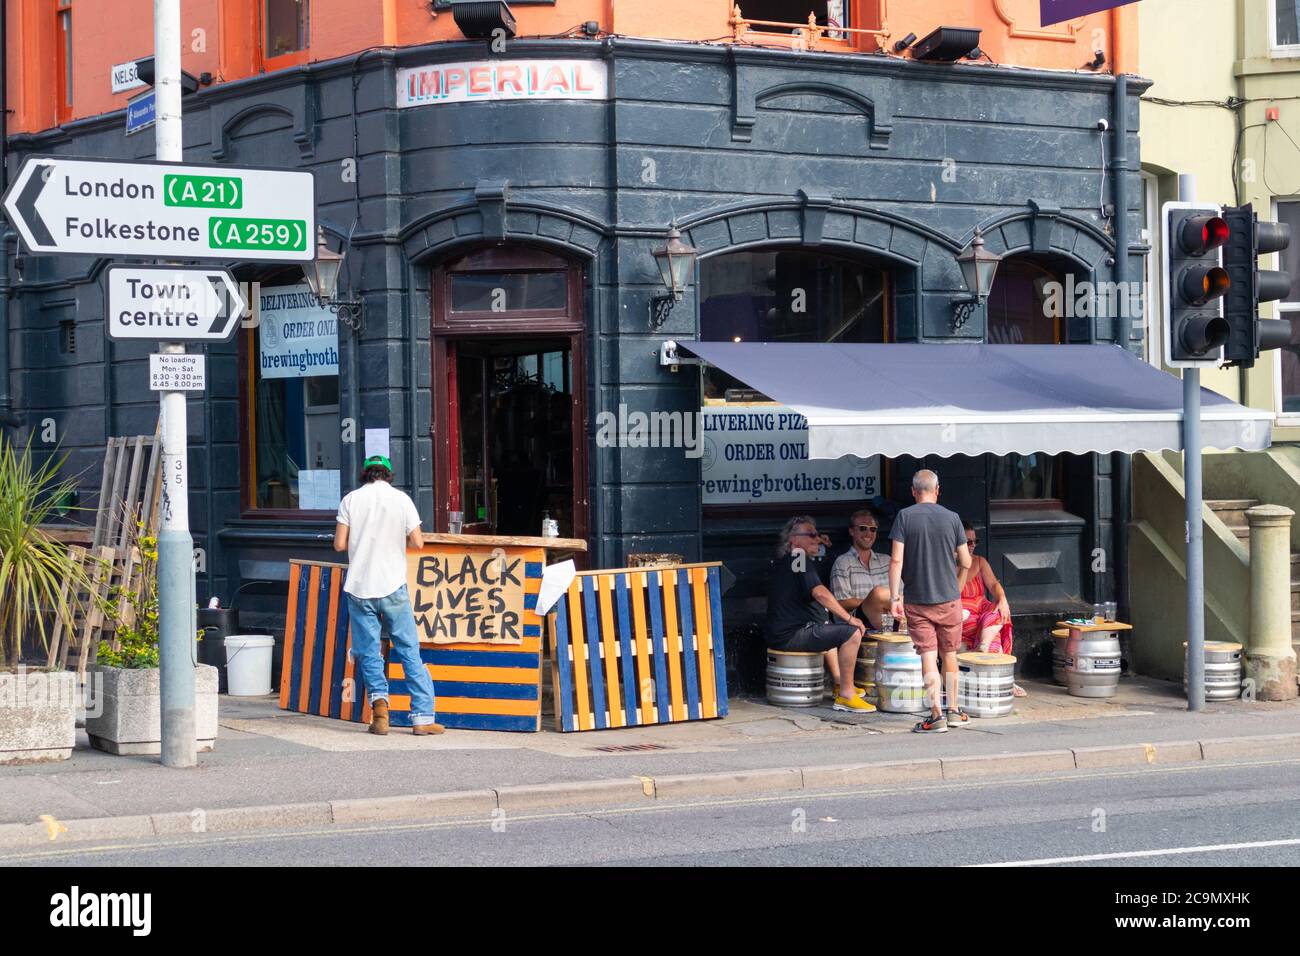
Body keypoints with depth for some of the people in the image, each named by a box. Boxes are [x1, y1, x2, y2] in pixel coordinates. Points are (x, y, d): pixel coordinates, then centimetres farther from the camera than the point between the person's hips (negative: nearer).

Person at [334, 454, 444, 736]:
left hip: (359, 587, 0)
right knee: (409, 651, 5)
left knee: (367, 652, 10)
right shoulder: (401, 499, -1)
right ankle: (422, 717, 2)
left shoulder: (351, 499, 0)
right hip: (393, 587, 0)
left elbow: (340, 544, -3)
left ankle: (378, 698, -14)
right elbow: (417, 543, -2)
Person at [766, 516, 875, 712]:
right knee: (851, 633, -21)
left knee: (830, 630, 36)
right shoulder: (798, 558, -11)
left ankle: (839, 683, 32)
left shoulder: (782, 561, 20)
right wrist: (849, 618, -19)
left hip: (780, 634, 11)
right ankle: (846, 695, -20)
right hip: (792, 636, -11)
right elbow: (820, 592, -24)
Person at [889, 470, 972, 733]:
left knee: (928, 656, -2)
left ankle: (937, 715, -8)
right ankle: (953, 710, 22)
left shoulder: (904, 517, -5)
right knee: (949, 655, 14)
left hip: (917, 602, -2)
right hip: (949, 599, 2)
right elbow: (966, 563, 4)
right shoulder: (951, 518, 0)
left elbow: (896, 560, -11)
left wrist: (894, 597, -6)